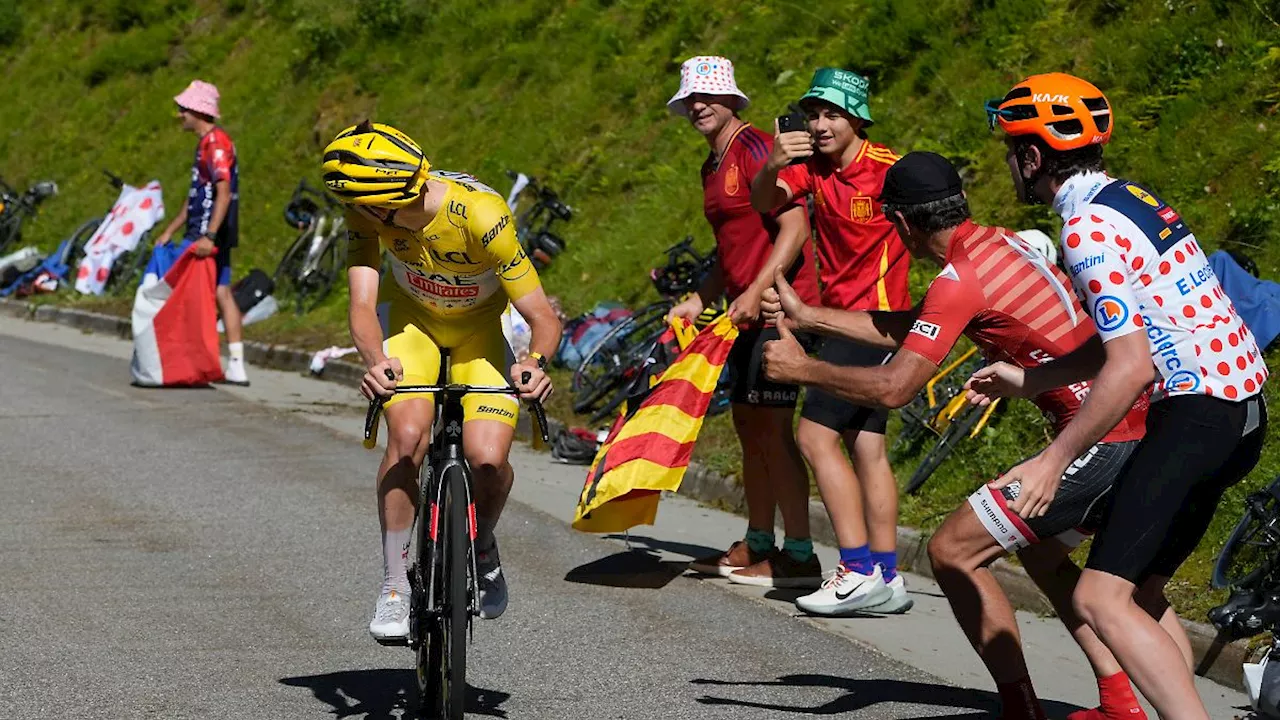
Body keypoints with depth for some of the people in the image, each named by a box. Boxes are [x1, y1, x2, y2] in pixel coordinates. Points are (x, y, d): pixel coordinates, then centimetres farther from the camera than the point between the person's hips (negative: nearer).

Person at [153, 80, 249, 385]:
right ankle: (236, 366, 4)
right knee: (222, 294, 6)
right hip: (211, 234, 10)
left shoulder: (216, 143, -14)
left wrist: (209, 236, -31)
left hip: (207, 235, -10)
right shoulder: (208, 143, 18)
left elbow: (224, 192, -24)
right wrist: (170, 231, 25)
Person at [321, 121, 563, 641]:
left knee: (487, 461, -20)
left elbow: (543, 317, -32)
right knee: (408, 436, -25)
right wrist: (374, 363, -54)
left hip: (481, 325, -2)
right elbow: (362, 304, -32)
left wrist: (536, 362, -53)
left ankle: (483, 550, 13)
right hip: (412, 316, 2)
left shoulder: (481, 215, -36)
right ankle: (395, 583, -9)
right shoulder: (366, 214, -27)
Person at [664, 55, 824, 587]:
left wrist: (757, 292, -25)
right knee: (748, 424, 14)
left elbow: (795, 228, -19)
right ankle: (758, 544, 24)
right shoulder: (712, 167, 18)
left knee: (772, 428, -11)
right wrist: (699, 300, 17)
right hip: (748, 309, 10)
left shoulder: (756, 148, -12)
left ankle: (799, 558, -10)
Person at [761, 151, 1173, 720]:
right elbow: (909, 330, 22)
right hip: (1135, 426, 10)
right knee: (1042, 553, 28)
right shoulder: (999, 242, 14)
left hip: (1098, 439, -10)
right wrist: (806, 316, 25)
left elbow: (893, 388, -19)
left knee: (952, 550, -3)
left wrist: (801, 369, -6)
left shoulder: (960, 279, -15)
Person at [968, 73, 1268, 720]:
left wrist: (1052, 461, -18)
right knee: (1138, 589, 17)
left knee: (1102, 600, -14)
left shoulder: (1088, 230, -15)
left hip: (1197, 415, -10)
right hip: (1243, 406, 10)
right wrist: (1028, 381, 19)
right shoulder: (1133, 199, 16)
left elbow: (1129, 367, -22)